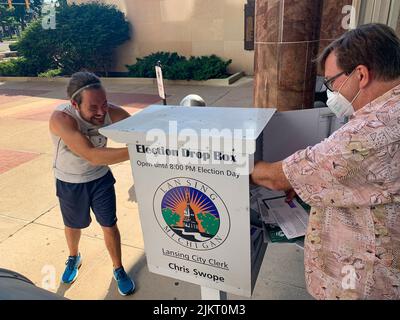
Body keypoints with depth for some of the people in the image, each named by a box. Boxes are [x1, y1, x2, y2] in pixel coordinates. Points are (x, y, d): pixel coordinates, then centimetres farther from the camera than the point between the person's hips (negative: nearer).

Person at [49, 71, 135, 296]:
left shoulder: (111, 112, -25)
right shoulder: (61, 118, -37)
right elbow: (93, 156, -46)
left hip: (100, 178, 2)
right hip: (70, 183, -1)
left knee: (110, 225, 9)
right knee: (73, 225, 22)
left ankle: (118, 269, 34)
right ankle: (74, 258, 55)